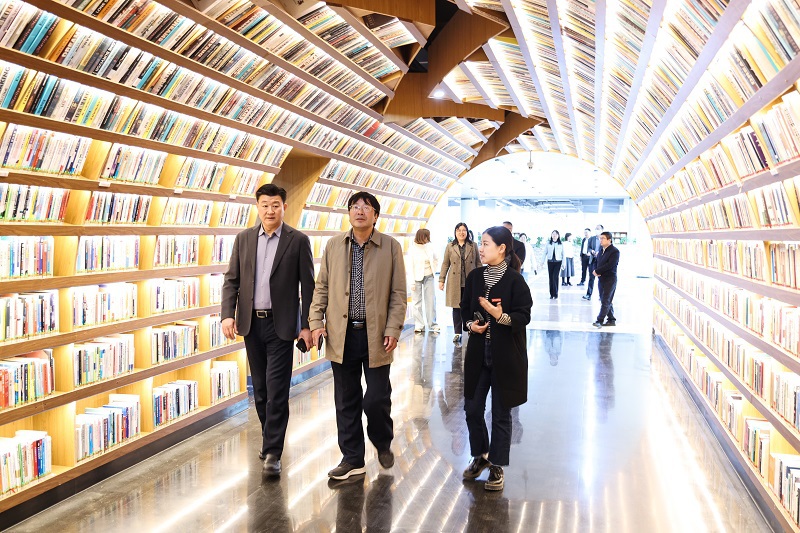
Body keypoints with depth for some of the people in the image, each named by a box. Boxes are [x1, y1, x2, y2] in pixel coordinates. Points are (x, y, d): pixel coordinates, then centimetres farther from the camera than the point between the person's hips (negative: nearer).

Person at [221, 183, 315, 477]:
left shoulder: (298, 241, -3)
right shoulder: (244, 238, 7)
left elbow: (308, 285, -2)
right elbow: (232, 280, 7)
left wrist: (307, 325, -5)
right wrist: (228, 314, -7)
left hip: (281, 324, -4)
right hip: (252, 322, 4)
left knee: (277, 389, -7)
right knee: (260, 387, 12)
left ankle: (272, 452, -3)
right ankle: (270, 438, 28)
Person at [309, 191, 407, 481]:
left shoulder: (391, 247, 0)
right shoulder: (334, 245, 6)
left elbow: (398, 293, 0)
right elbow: (322, 287, 10)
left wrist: (393, 329, -8)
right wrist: (316, 321, 0)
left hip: (376, 335, -2)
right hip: (342, 334, 2)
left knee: (377, 399, 0)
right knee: (346, 402, 9)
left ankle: (383, 442, 30)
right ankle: (352, 459, 22)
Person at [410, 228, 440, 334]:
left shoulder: (430, 246, 0)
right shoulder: (413, 248, -9)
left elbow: (436, 260, 16)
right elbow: (411, 265, -8)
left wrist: (433, 269, 3)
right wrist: (412, 281, -11)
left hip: (429, 277, 3)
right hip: (417, 277, -3)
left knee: (431, 300, 1)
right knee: (417, 301, 2)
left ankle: (433, 325, 6)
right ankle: (419, 325, 7)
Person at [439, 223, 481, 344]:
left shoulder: (473, 246, 8)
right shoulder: (450, 246, 8)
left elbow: (478, 263, 8)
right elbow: (445, 264, 7)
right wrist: (441, 280, 2)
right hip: (455, 282, 0)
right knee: (456, 307, 3)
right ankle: (457, 332, 9)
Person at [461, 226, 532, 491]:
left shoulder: (515, 280, -11)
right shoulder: (475, 276, 4)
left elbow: (524, 317, -11)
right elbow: (465, 309, 13)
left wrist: (501, 316, -28)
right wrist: (470, 324, -6)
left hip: (506, 355, -5)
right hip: (478, 353, 5)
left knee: (501, 412, 6)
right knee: (472, 408, 10)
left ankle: (497, 466, 20)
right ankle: (480, 455, 32)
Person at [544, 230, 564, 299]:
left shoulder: (561, 244, 2)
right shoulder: (548, 243, 4)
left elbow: (563, 254, 7)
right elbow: (545, 253, 8)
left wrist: (563, 263, 3)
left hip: (558, 262, -2)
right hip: (550, 262, 2)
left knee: (555, 277, -11)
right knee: (551, 278, 3)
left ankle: (555, 294, -6)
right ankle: (551, 294, 10)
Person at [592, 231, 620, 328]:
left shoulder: (614, 251, -11)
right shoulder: (601, 250, 13)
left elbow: (610, 265, -20)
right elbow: (596, 262, 17)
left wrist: (597, 271, -16)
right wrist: (595, 271, -4)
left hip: (610, 279, -8)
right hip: (601, 279, 8)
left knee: (606, 301, -7)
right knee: (604, 300, 11)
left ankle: (600, 320, -10)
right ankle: (611, 320, 19)